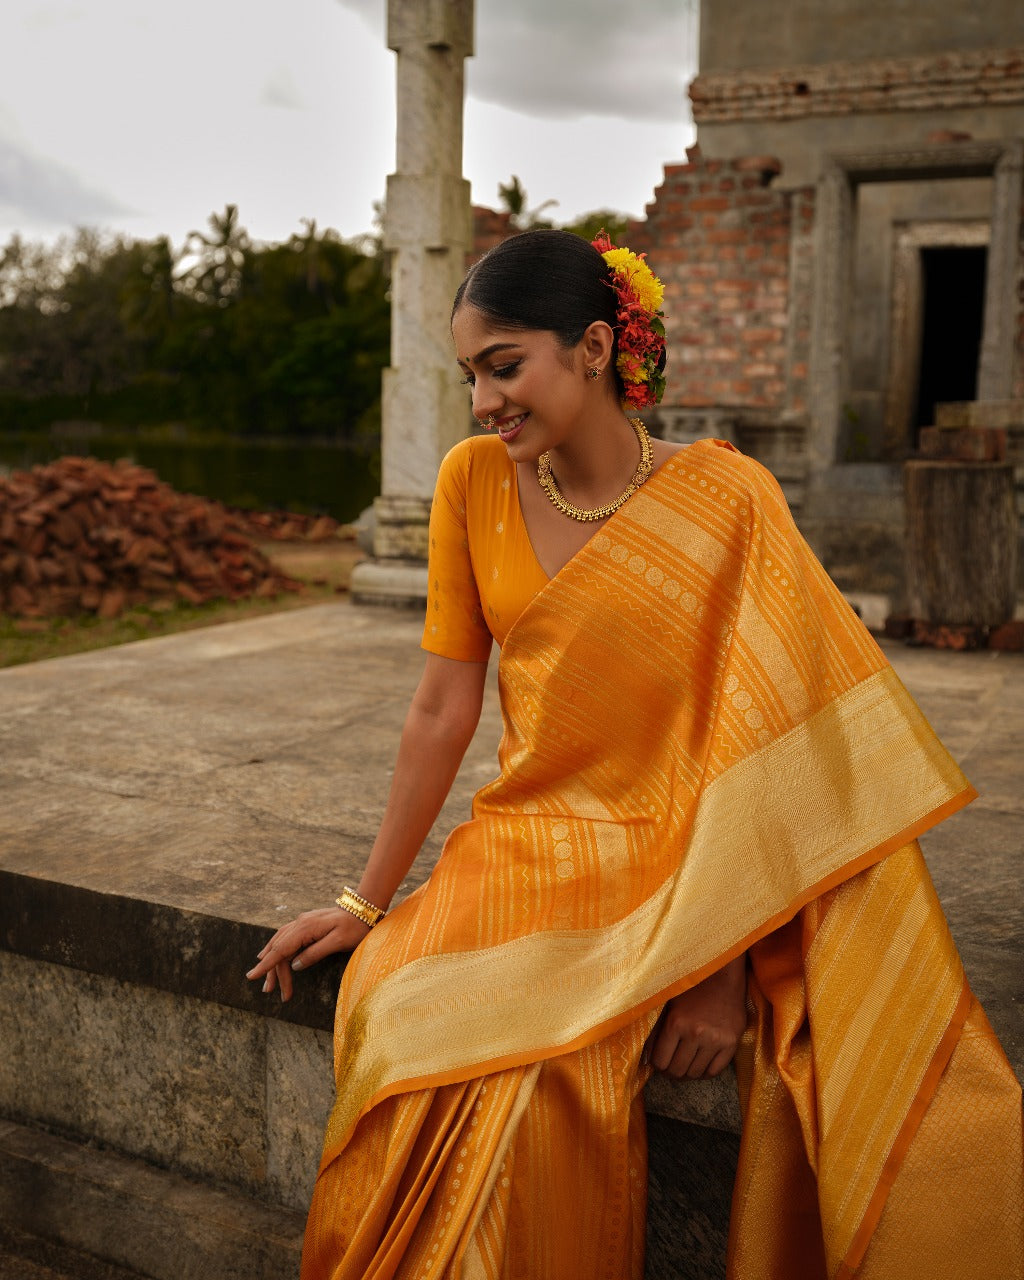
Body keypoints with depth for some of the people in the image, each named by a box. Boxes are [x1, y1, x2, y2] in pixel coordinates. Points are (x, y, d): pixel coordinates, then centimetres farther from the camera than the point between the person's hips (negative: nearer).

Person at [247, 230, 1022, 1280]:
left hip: (680, 866, -1)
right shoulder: (474, 480, 2)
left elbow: (756, 737, -11)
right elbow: (443, 710, 3)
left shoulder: (725, 496, -7)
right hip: (526, 848, 2)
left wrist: (721, 967, -17)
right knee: (412, 1027, -25)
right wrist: (366, 901, 4)